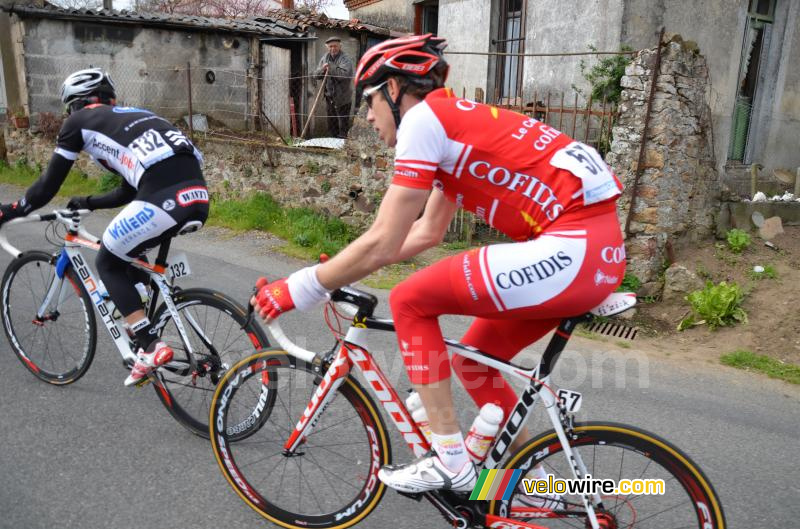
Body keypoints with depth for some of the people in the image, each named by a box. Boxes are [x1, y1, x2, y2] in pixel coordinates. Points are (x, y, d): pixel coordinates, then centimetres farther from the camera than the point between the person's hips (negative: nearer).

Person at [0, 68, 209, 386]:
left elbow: (49, 184, 17)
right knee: (129, 254, 31)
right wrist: (87, 203, 52)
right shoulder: (132, 117, 35)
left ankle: (150, 347, 5)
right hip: (198, 196, 7)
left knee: (108, 264, 15)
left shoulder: (79, 121, 16)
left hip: (165, 198, -7)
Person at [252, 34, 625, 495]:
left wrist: (297, 289, 1)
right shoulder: (455, 123, 22)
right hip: (596, 249, 10)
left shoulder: (423, 116, -6)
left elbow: (382, 244, -10)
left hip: (572, 250, -10)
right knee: (473, 360, 18)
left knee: (410, 301, -2)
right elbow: (428, 232, 27)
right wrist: (341, 269, 28)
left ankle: (451, 461, 5)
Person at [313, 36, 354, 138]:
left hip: (342, 97, -7)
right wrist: (322, 69, -12)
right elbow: (316, 75, 8)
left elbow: (345, 74, -28)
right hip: (329, 96, 7)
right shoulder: (324, 58, 9)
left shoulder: (345, 59, -11)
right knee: (331, 122, 17)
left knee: (343, 123, -4)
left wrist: (331, 68, -24)